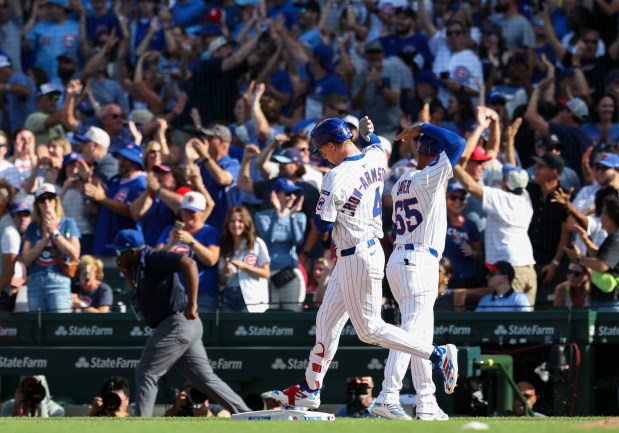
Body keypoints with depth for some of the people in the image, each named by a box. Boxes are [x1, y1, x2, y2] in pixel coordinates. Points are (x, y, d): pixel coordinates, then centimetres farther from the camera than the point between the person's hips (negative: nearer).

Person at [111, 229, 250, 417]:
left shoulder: (153, 258, -13)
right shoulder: (139, 266, 17)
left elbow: (189, 264, -26)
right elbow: (140, 293, 33)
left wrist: (192, 303, -28)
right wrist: (126, 272, 16)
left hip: (177, 323, -10)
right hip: (180, 326, 10)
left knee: (146, 375, -6)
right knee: (205, 378, 10)